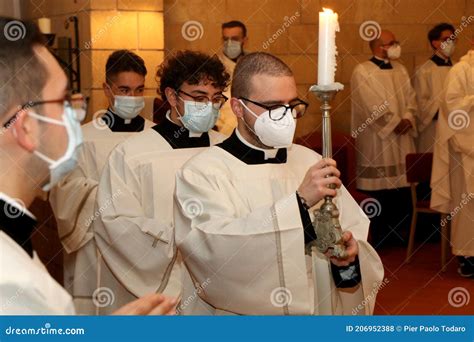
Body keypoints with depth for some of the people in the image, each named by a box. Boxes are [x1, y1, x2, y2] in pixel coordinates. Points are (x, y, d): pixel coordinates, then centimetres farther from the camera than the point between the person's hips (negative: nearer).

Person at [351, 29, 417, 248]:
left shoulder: (400, 70, 14)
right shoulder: (362, 71, -7)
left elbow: (410, 98, 10)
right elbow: (371, 104, -14)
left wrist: (408, 119, -9)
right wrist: (395, 123, -14)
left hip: (402, 138, 6)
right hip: (377, 138, -6)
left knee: (403, 184, 5)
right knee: (380, 187, -1)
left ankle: (402, 233, 16)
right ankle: (380, 236, 10)